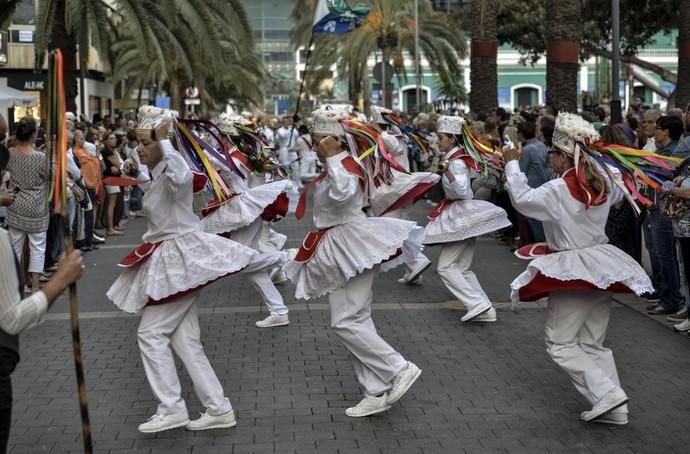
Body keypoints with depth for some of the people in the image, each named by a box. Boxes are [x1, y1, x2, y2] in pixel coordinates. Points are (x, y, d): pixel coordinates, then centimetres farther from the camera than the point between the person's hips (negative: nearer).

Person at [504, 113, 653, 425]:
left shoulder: (558, 190, -17)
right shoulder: (603, 183, 2)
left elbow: (521, 199, -6)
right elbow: (617, 194, 25)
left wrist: (512, 165, 6)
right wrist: (595, 163, 27)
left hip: (573, 271, -7)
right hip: (602, 267, 7)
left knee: (560, 345, 1)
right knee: (593, 344, 14)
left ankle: (606, 394, -12)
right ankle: (614, 408, 8)